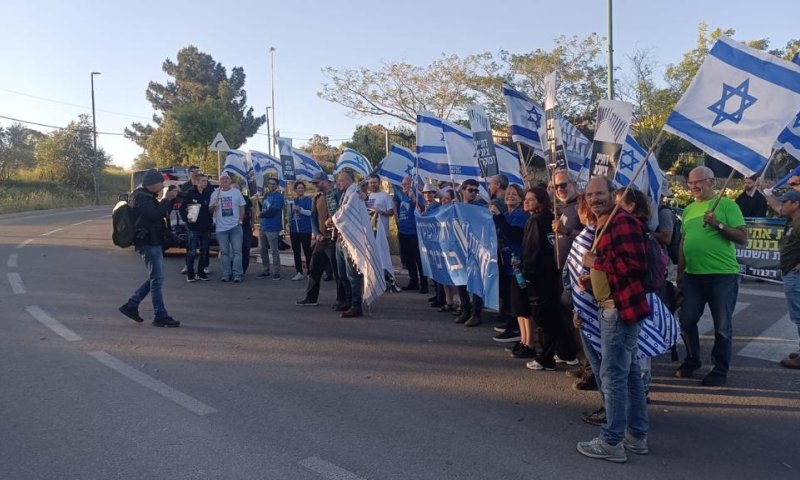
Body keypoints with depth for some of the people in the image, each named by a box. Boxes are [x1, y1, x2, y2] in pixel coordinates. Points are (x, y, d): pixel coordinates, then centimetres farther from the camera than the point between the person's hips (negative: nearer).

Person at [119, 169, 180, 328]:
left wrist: (168, 199, 4)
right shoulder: (140, 198, -14)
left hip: (154, 242, 10)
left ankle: (131, 305, 21)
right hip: (149, 243, -10)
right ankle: (160, 316, -4)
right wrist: (167, 199, -16)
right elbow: (156, 213, -27)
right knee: (157, 279, -8)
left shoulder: (147, 196, 17)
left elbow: (160, 212, 19)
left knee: (155, 278, 15)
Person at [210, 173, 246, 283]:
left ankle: (237, 274, 0)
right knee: (224, 252, 7)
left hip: (235, 226, -1)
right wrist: (214, 205, -17)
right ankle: (226, 274, 14)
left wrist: (240, 220, -2)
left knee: (237, 251, -2)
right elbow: (211, 210, 6)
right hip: (221, 228, 1)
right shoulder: (215, 193, 4)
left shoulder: (236, 192, 3)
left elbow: (242, 207, 7)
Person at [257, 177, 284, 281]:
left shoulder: (278, 196, -10)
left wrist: (261, 214, -3)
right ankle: (265, 271, 25)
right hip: (263, 227, 8)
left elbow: (272, 212, -18)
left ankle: (276, 273, 3)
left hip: (272, 228, -8)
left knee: (274, 251, -3)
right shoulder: (266, 194, 15)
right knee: (263, 250, 14)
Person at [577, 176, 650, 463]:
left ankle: (612, 442, 6)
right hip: (615, 307, 11)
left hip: (621, 308, -11)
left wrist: (595, 262, -17)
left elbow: (634, 263, -26)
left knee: (613, 376, -5)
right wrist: (592, 276, 12)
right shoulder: (604, 225, 18)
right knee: (629, 372, 17)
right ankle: (637, 435, 28)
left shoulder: (622, 222, -15)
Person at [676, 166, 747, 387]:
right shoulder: (689, 209, 12)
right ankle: (692, 361, 29)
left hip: (723, 276, -5)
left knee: (722, 327, 5)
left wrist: (718, 224, -21)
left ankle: (720, 371, 18)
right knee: (686, 321, 9)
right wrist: (680, 274, 16)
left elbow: (743, 238, -9)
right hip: (693, 276, 5)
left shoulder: (727, 205, -4)